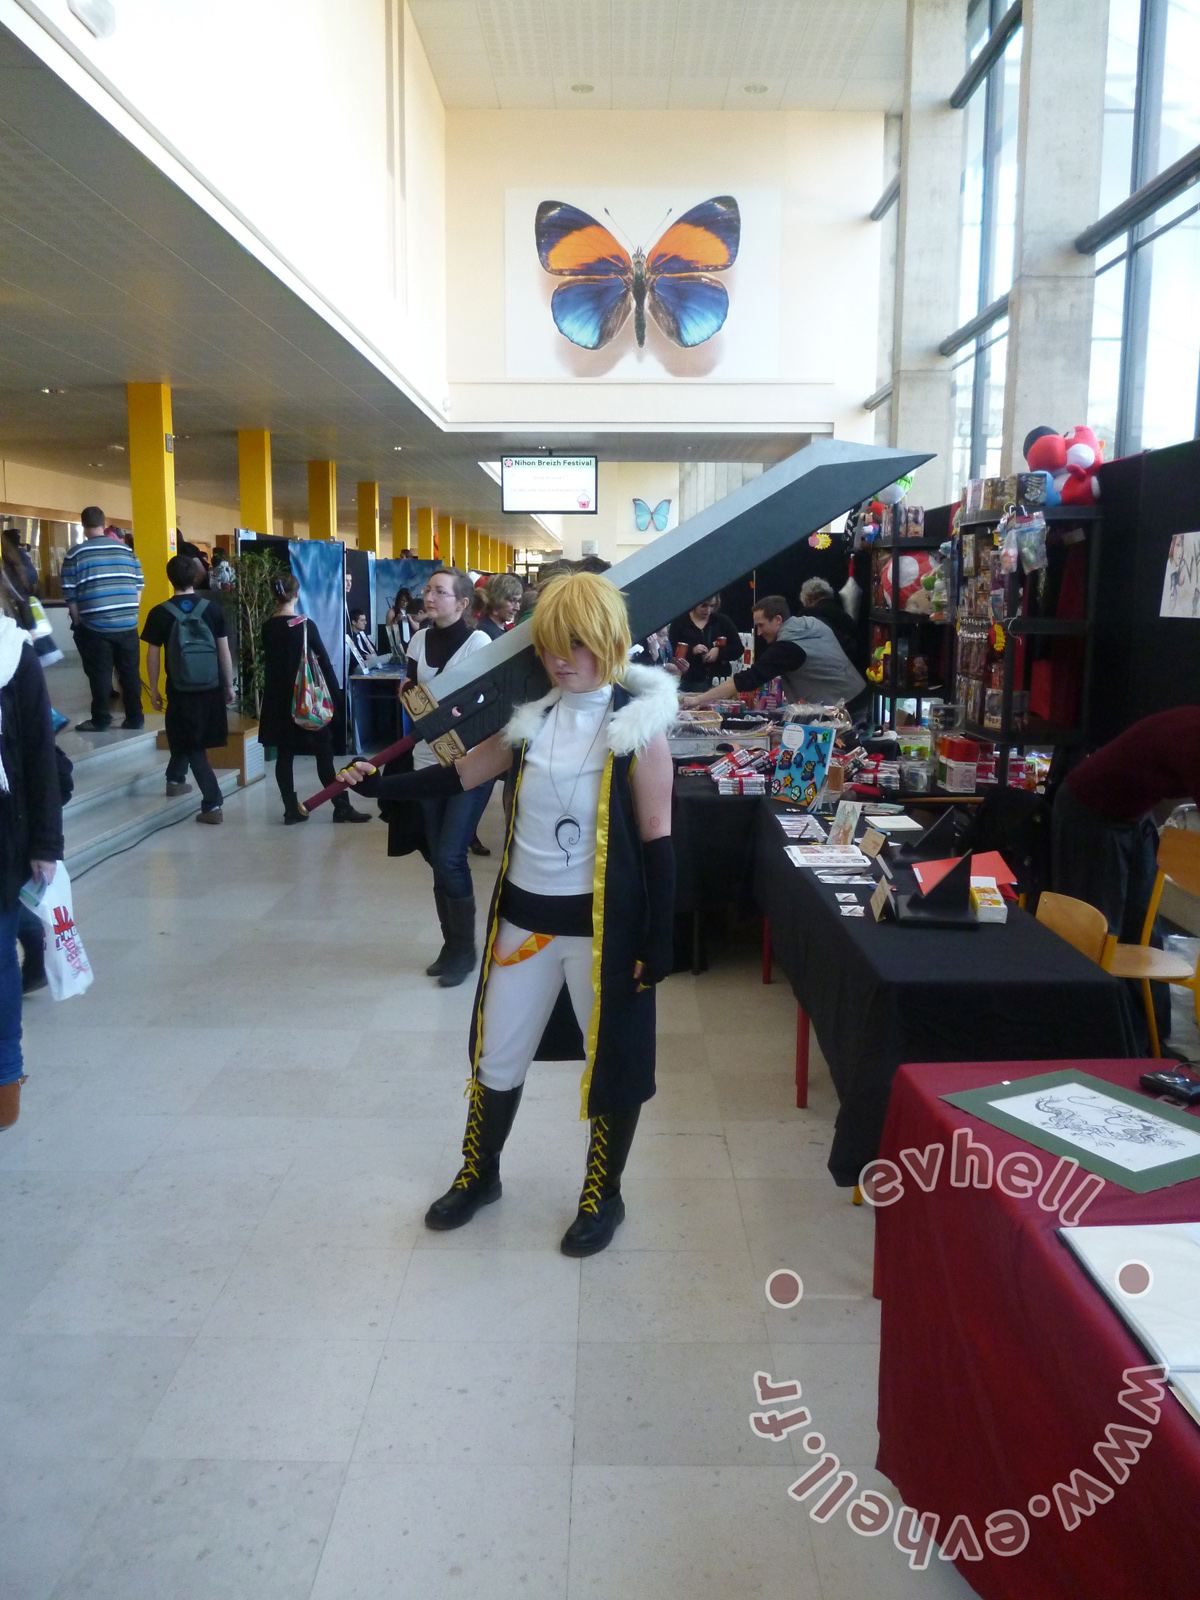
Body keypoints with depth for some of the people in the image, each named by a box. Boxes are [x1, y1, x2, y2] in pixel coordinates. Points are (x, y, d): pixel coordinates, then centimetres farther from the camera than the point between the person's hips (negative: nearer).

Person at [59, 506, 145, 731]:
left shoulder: (75, 554, -2)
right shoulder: (126, 550, 7)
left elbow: (69, 594, -2)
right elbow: (139, 585, 8)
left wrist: (78, 622, 9)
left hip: (94, 626, -3)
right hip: (128, 624, 3)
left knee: (100, 674, 4)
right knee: (130, 672, 8)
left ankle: (101, 719, 9)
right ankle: (135, 718, 11)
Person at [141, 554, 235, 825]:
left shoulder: (160, 613, -7)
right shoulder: (213, 608, -3)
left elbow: (153, 655, -3)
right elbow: (224, 650, 0)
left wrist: (153, 690, 8)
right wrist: (229, 685, 9)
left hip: (181, 689, -2)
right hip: (211, 688, 2)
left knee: (192, 747, 7)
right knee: (187, 738, 24)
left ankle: (213, 805, 1)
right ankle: (175, 779, 41)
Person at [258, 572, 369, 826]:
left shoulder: (267, 627, 1)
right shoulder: (305, 625, -10)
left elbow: (270, 660, 7)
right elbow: (324, 662, -9)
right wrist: (334, 695, -3)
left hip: (277, 698, 4)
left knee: (284, 754, 8)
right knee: (324, 752, 2)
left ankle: (292, 809, 8)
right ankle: (341, 807, 4)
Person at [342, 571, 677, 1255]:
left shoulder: (637, 723, -11)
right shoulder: (534, 716, 2)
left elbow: (656, 838, -11)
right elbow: (463, 774, 12)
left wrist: (659, 942, -12)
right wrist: (379, 783, 3)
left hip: (602, 921, -4)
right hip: (525, 914, 5)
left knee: (612, 1058, 11)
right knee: (497, 1054, 16)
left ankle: (604, 1195, 33)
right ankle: (480, 1173, 40)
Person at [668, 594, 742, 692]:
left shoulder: (722, 621, 8)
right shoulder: (680, 622, 4)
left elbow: (738, 649, 6)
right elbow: (672, 653, -2)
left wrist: (719, 651, -12)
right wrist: (692, 650, -18)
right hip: (690, 683, -1)